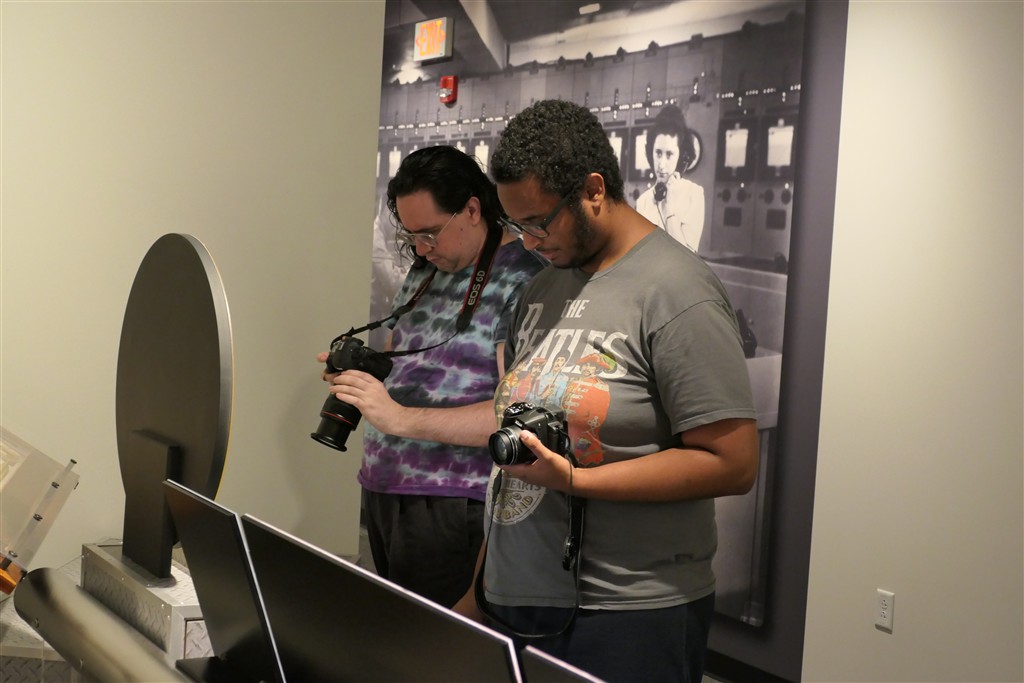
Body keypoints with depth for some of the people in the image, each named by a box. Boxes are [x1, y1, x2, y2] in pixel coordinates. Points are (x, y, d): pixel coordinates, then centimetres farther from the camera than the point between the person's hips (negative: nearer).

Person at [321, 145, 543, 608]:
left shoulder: (523, 280, -13)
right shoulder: (425, 272, 13)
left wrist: (401, 418, -25)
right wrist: (358, 367, 3)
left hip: (451, 512, -8)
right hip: (382, 494, 8)